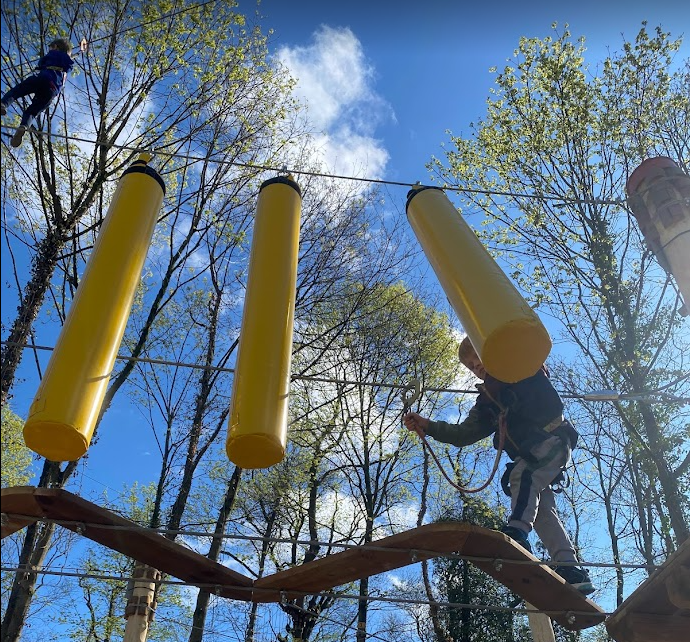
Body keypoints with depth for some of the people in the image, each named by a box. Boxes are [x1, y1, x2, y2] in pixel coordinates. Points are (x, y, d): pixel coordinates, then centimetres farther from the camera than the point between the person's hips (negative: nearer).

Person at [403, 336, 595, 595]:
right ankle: (572, 569, -9)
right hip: (530, 455, 7)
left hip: (553, 440, -7)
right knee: (542, 510, -7)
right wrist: (429, 427, -1)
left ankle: (517, 532, -48)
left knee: (522, 475, -31)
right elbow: (464, 434, 12)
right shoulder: (486, 402, 22)